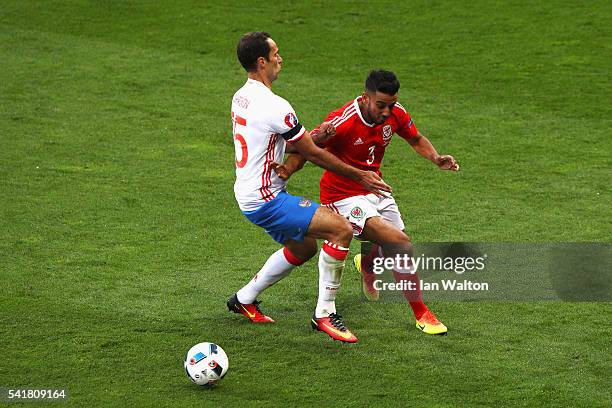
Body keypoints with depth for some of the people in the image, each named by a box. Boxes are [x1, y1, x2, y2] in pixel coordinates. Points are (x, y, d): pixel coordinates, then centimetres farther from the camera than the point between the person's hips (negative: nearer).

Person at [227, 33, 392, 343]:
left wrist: (313, 135, 8)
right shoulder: (274, 106, -22)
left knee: (303, 248, 28)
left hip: (248, 194, 10)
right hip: (265, 200, -10)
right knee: (341, 229, -18)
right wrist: (360, 176, -3)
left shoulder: (240, 97, 8)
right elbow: (313, 154, -13)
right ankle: (325, 314, -11)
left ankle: (244, 299, 38)